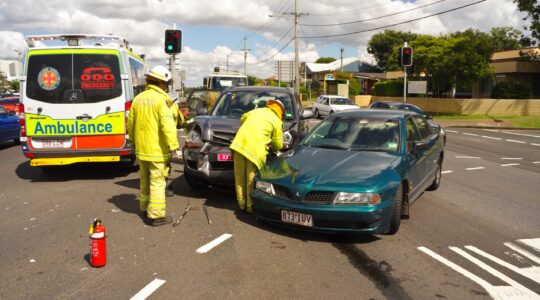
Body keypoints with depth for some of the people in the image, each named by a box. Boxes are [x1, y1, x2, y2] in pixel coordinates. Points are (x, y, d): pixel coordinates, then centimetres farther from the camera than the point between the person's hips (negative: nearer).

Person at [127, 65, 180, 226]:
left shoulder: (138, 98, 9)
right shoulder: (162, 99, -14)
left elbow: (130, 122, 16)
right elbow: (167, 125, -24)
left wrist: (133, 140, 27)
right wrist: (173, 145, -21)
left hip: (141, 148, 7)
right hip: (157, 149, -7)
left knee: (145, 180, 21)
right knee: (157, 182, -2)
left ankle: (145, 207, 34)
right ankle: (157, 215, 1)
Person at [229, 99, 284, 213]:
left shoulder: (256, 111, 23)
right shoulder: (277, 121, 10)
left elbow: (242, 119, 40)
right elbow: (278, 145, 12)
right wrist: (271, 147, 33)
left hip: (239, 144, 5)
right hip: (255, 149, -4)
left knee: (240, 177, 12)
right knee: (252, 180, 5)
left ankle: (242, 204, 20)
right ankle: (250, 206, 12)